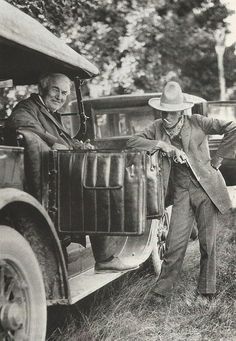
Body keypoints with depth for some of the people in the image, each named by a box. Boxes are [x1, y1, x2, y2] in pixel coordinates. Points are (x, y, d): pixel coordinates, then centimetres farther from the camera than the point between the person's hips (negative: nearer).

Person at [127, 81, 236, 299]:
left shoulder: (197, 123, -6)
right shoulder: (158, 127, 3)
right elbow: (132, 142, -5)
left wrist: (218, 159, -6)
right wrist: (161, 144, -16)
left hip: (206, 188, -2)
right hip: (182, 192, 2)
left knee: (207, 242, 5)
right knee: (175, 242, -2)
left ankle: (206, 290, 21)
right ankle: (163, 287, 14)